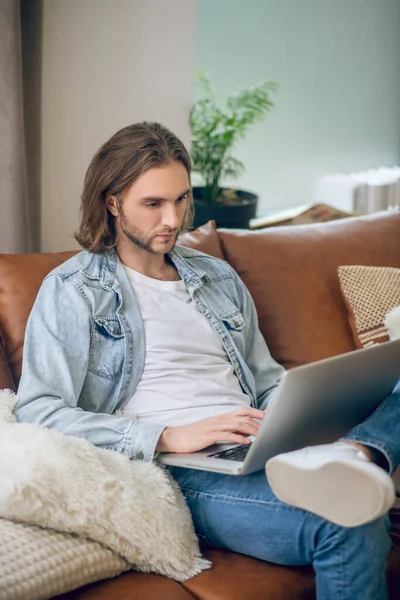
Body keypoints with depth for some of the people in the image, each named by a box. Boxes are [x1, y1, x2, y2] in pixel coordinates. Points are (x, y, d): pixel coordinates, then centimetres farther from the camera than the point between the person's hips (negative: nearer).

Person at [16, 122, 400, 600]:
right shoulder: (71, 290, 5)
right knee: (349, 526, -37)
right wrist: (168, 437, -17)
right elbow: (36, 411, -7)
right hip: (179, 470, -7)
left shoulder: (219, 277, 25)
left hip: (260, 451, 7)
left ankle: (354, 455, -44)